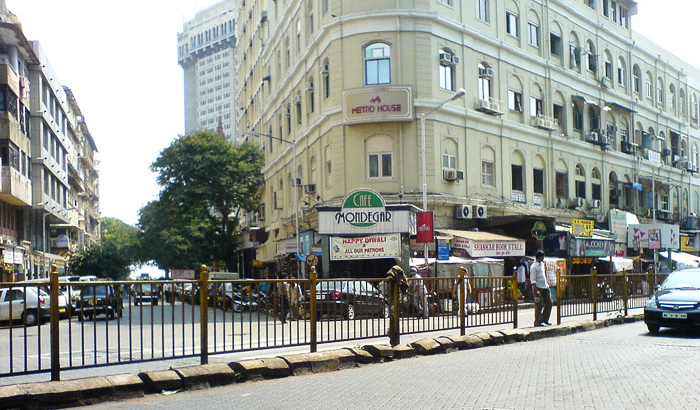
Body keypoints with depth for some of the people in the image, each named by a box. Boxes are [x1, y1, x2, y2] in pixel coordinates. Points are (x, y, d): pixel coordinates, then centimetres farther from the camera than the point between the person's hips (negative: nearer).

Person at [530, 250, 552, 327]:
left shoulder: (542, 264, 11)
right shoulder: (533, 267, -15)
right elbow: (533, 280, -18)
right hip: (538, 287, -8)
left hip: (545, 287, 8)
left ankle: (544, 319, 21)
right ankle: (537, 322, 7)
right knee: (539, 305, -3)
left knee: (549, 303, 8)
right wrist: (536, 290, -22)